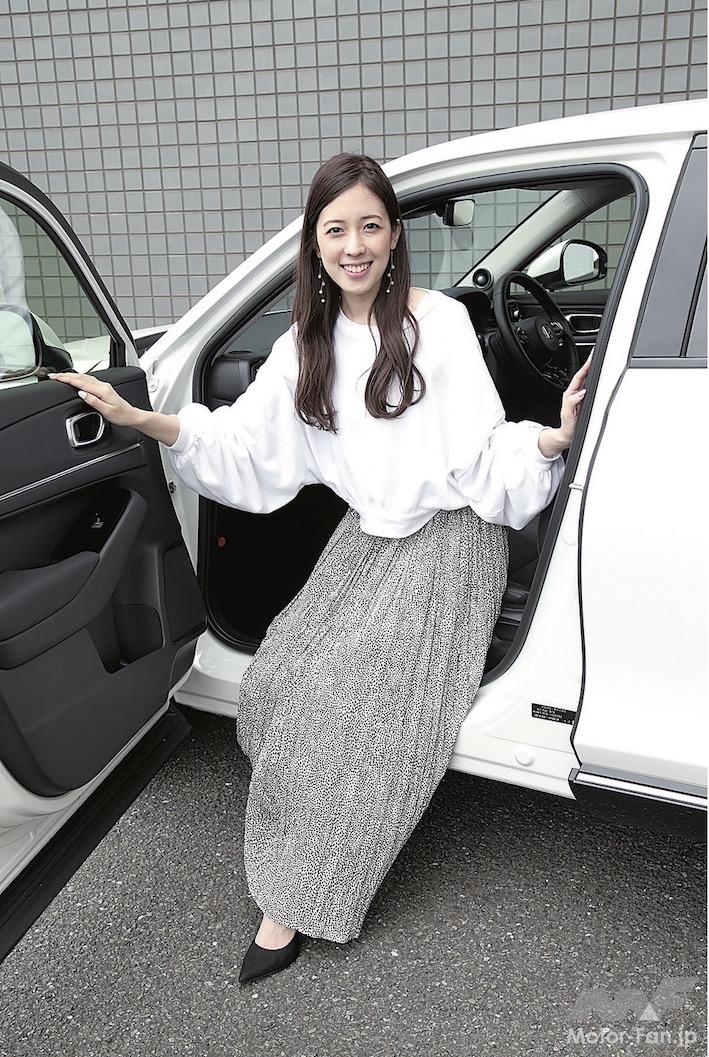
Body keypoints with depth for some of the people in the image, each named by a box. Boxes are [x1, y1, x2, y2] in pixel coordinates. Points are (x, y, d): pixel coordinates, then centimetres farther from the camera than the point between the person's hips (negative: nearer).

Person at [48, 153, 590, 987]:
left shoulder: (439, 322, -7)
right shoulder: (308, 343, 7)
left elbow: (483, 447, -10)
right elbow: (241, 441, 5)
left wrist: (550, 438, -29)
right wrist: (139, 419, -3)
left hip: (448, 536, -5)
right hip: (366, 535, 5)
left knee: (366, 693, -17)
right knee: (285, 675, -12)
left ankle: (301, 902, 0)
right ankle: (293, 867, 12)